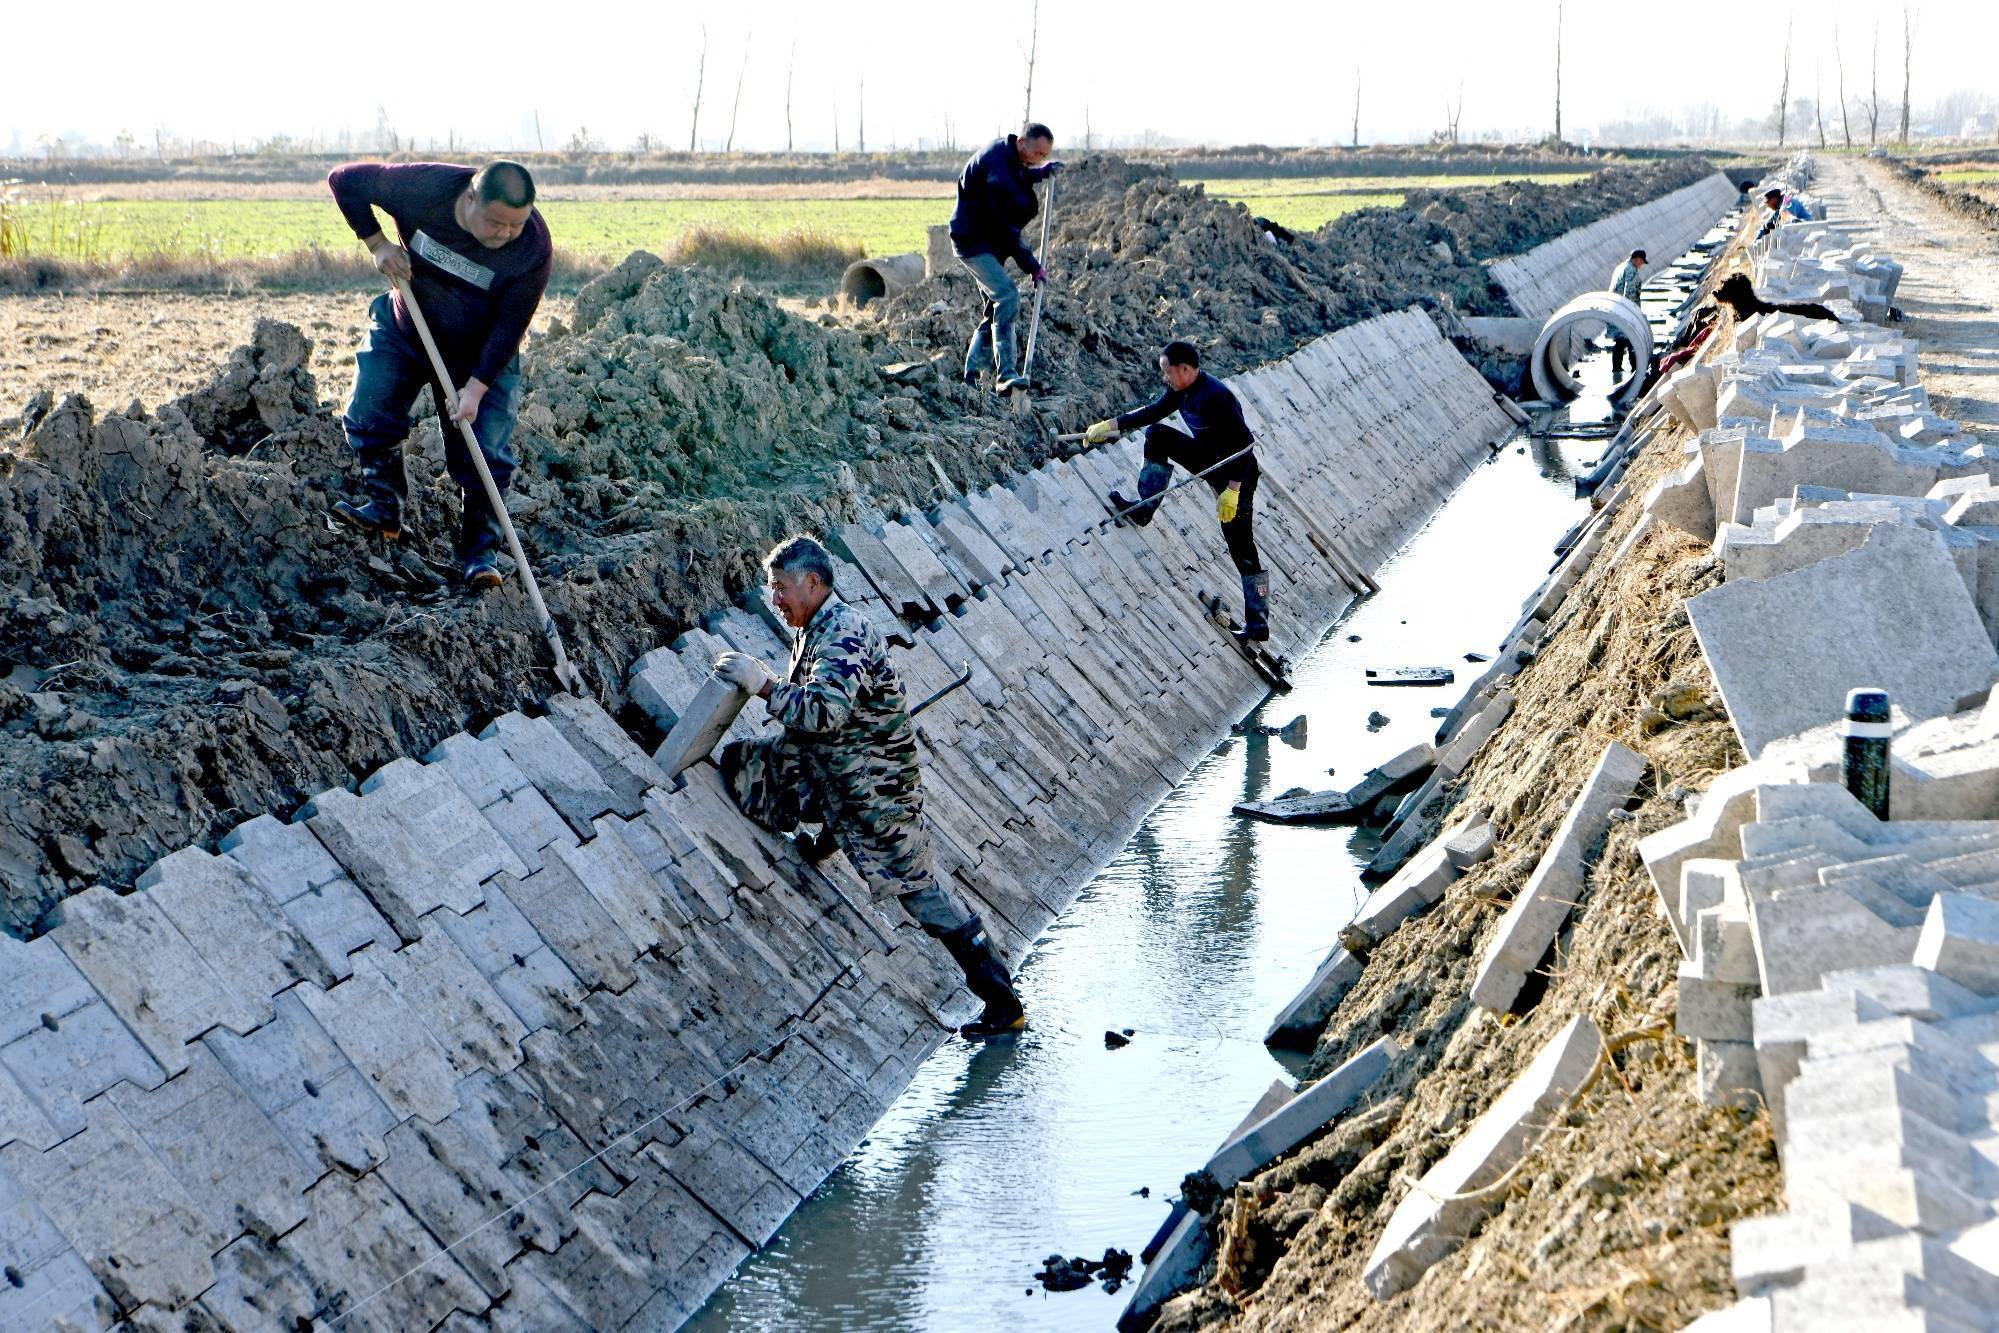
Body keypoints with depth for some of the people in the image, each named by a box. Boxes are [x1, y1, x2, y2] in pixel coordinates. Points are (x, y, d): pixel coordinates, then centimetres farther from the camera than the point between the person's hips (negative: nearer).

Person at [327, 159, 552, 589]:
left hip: (481, 353, -2)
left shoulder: (534, 247, -29)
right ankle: (383, 506, 9)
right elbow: (344, 179, -13)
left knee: (485, 450, -8)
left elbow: (510, 326, -21)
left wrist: (476, 387, -27)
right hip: (405, 328, 2)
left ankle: (480, 548, 3)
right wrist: (377, 243, -20)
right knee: (370, 412, -8)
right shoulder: (424, 187, -28)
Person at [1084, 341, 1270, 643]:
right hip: (1209, 459, 9)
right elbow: (1153, 412, 15)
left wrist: (1232, 490, -33)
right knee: (1157, 434, 6)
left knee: (1241, 546, -8)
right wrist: (1110, 425, 12)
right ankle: (1144, 508, 7)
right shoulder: (1182, 390, -1)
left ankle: (1258, 624, -4)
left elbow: (1244, 442, -31)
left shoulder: (1215, 397, -29)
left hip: (1237, 473, -9)